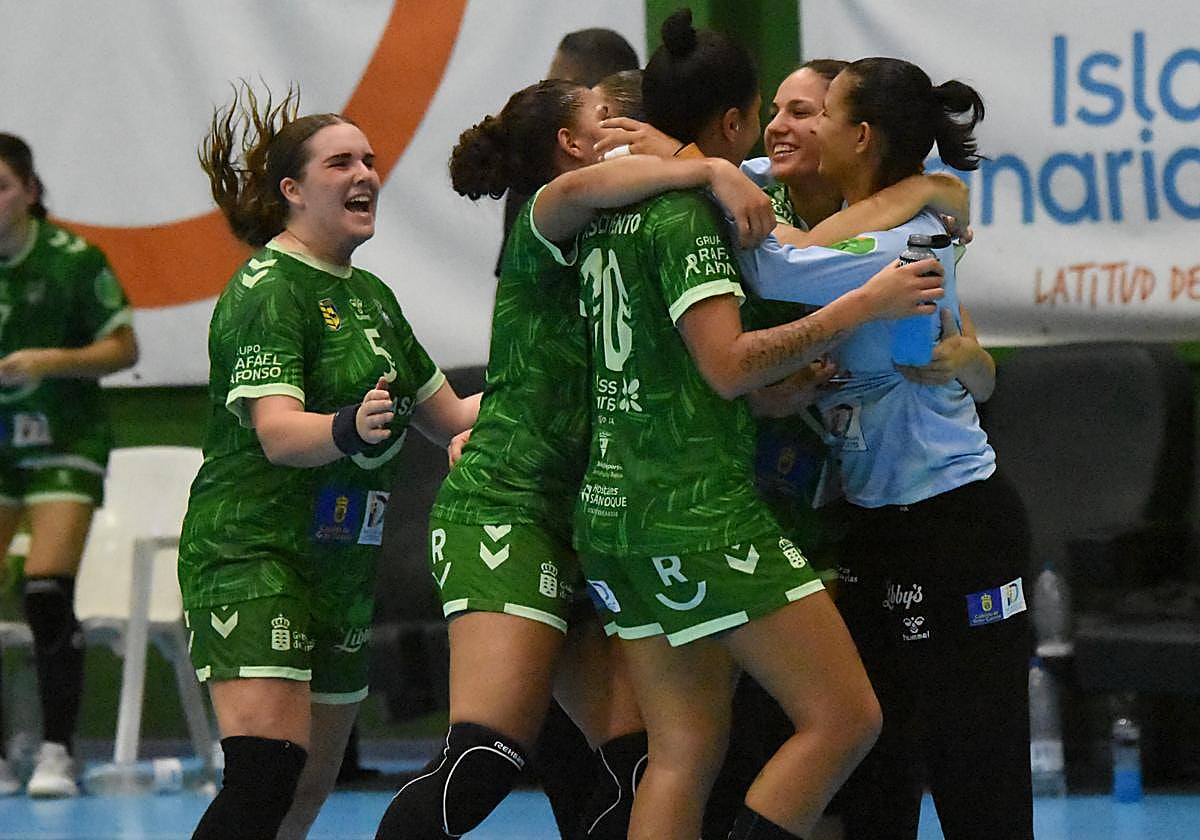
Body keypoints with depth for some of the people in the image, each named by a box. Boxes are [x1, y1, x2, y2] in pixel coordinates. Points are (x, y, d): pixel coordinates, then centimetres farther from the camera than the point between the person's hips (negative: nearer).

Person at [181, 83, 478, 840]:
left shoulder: (370, 295, 16)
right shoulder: (269, 290, -10)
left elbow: (449, 416, 24)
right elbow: (278, 431, -25)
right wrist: (348, 429, -44)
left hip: (342, 564, 9)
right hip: (252, 551, -9)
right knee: (267, 774, -23)